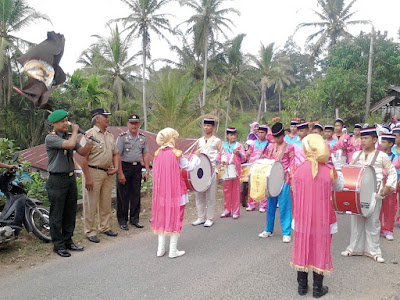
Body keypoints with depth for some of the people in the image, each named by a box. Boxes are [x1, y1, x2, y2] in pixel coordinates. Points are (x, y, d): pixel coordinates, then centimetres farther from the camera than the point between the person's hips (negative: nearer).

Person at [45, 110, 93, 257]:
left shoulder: (69, 136, 12)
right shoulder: (50, 138, -11)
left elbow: (82, 152, 8)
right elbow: (70, 144, -26)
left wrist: (88, 143, -10)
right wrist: (75, 131, -10)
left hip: (71, 178, 7)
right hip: (57, 180, -7)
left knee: (71, 212, 14)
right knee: (57, 214, 1)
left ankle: (68, 241, 26)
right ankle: (58, 245, 11)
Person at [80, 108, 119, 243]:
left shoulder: (110, 135, 13)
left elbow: (115, 153, 21)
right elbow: (84, 157, -16)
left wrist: (116, 167, 3)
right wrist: (87, 178, -19)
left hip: (108, 173, 7)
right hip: (93, 172, -7)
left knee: (106, 202, 15)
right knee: (91, 204, 1)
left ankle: (105, 227, 29)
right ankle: (90, 231, 13)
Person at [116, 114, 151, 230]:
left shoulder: (142, 138, 8)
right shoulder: (122, 137, -7)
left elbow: (146, 155, 11)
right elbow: (118, 156, -11)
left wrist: (147, 171, 5)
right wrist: (120, 173, -16)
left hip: (137, 168, 4)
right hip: (125, 167, -4)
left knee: (136, 194, 10)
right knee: (123, 196, 3)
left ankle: (134, 219, 22)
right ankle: (122, 220, 14)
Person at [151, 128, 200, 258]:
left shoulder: (157, 153, 1)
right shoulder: (177, 154, -13)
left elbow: (156, 171, 8)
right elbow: (189, 167, -5)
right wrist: (196, 156, 10)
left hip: (160, 191, 5)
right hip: (175, 191, -4)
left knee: (161, 217, 14)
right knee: (175, 217, 6)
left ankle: (160, 249, 19)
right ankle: (173, 250, 10)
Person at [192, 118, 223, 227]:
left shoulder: (217, 141, 1)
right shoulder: (200, 140, 15)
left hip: (211, 169, -5)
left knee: (210, 195, -1)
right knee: (199, 194, 6)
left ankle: (210, 218, 7)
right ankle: (201, 217, 16)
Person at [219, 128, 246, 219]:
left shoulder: (239, 145, 4)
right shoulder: (223, 145, 11)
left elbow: (244, 158, -1)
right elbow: (219, 156, 15)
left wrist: (238, 154, -21)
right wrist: (222, 161, -7)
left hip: (236, 170, -2)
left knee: (235, 190, 1)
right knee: (226, 190, 7)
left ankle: (236, 211, 8)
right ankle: (227, 210, 18)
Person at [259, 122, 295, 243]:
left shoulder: (289, 147, 0)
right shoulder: (270, 147, 11)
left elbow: (292, 165, -1)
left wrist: (291, 178, -8)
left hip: (283, 180, -4)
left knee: (284, 206, -3)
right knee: (270, 205, 11)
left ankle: (286, 233, 5)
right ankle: (269, 230, 22)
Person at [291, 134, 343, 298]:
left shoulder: (299, 170, -11)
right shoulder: (330, 170, -12)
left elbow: (295, 192, -2)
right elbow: (339, 187, 6)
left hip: (302, 217, 1)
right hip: (322, 218, -1)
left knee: (302, 248, 14)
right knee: (320, 250, 12)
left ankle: (302, 286, 26)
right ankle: (318, 288, 22)